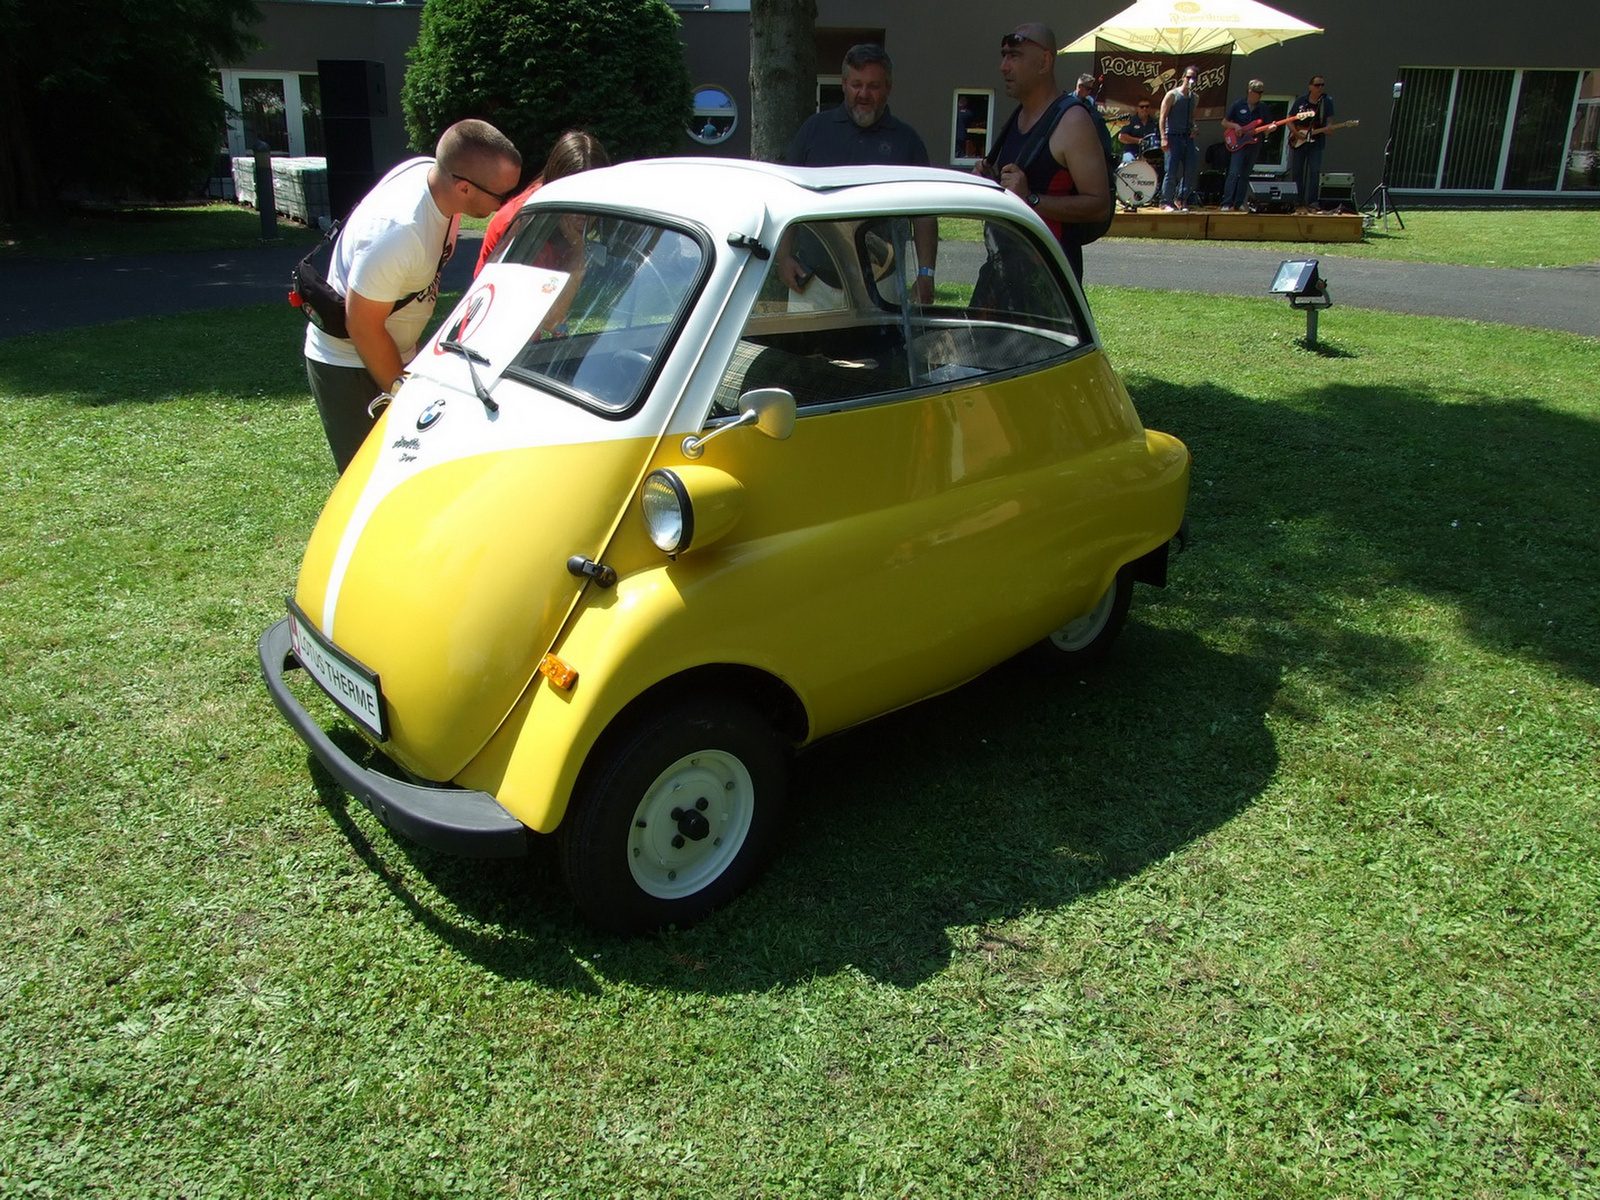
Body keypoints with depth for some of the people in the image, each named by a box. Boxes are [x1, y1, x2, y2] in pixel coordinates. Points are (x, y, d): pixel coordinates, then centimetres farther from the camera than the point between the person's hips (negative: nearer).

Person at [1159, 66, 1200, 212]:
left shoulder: (1194, 97, 14)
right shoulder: (1172, 95, -4)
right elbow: (1163, 117, -8)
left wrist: (1193, 129, 5)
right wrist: (1164, 138, -16)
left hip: (1187, 138, 6)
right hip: (1173, 137, -6)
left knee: (1192, 169, 0)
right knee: (1172, 172, -7)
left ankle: (1181, 199, 14)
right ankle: (1166, 203, 3)